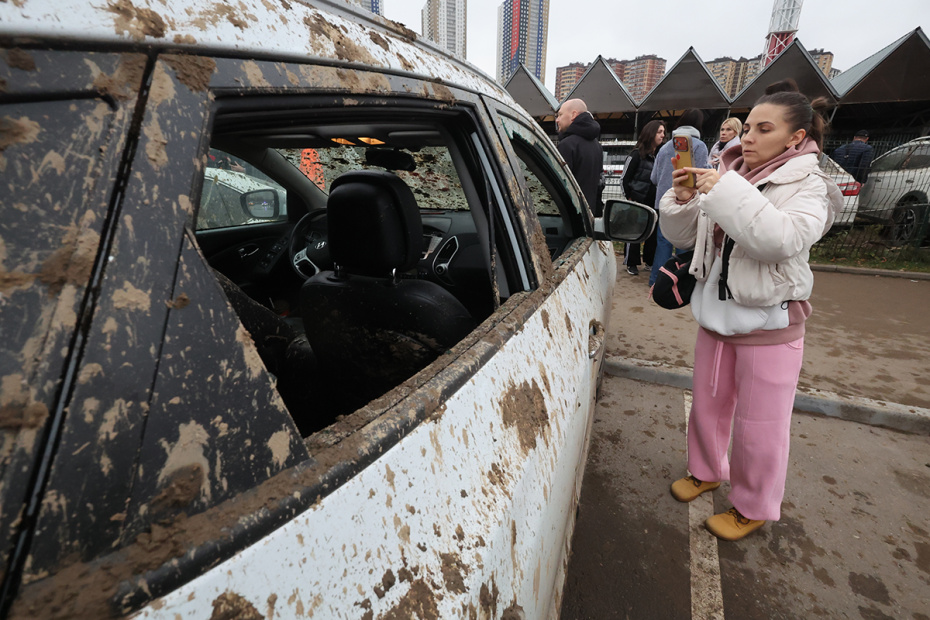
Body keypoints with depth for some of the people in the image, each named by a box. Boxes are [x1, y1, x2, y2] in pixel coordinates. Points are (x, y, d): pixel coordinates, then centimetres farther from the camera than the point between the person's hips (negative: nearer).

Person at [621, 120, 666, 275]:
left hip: (654, 201, 5)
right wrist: (629, 197, -9)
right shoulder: (637, 154, -5)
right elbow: (626, 177, -5)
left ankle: (650, 260, 21)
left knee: (653, 230, 8)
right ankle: (631, 263, 11)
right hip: (638, 199, -5)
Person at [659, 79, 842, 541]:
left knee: (758, 426, 7)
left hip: (769, 324, -5)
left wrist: (728, 192, -30)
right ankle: (707, 471, 43)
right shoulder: (727, 176, 4)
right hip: (715, 313, 5)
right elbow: (681, 236, 4)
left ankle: (753, 508, 30)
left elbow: (781, 239, -29)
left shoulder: (808, 187, -9)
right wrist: (682, 200, -14)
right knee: (708, 404, 19)